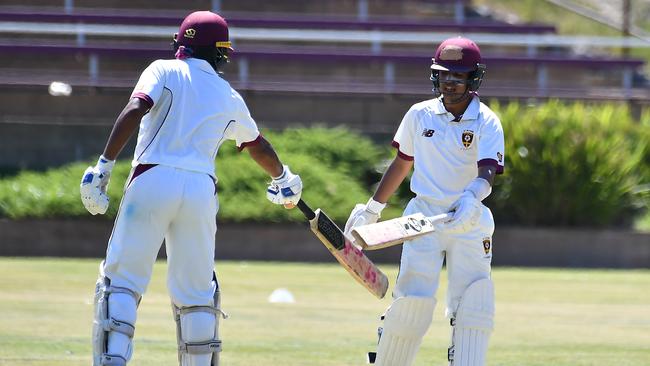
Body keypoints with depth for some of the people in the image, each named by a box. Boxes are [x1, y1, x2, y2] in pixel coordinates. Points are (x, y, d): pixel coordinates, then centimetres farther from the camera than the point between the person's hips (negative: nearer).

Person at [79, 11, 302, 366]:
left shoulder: (164, 71, 7)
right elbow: (258, 146, 35)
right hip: (201, 189, 3)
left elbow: (135, 109, -11)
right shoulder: (230, 97, 19)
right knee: (196, 292, 11)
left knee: (122, 280, -2)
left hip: (152, 180, -3)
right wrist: (284, 179, 55)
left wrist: (104, 165, -14)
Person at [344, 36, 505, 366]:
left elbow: (487, 170, -21)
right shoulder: (420, 115, 4)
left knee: (472, 307, -6)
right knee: (412, 299, -10)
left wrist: (472, 197, -42)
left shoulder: (486, 123, -5)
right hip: (424, 216, 1)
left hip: (469, 222, -1)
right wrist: (372, 209, 19)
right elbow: (402, 164, 17)